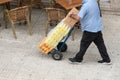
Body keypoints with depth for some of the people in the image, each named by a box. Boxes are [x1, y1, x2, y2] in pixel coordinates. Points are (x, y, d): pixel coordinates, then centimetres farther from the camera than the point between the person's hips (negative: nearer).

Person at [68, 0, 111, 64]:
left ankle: (78, 59, 21)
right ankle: (106, 59, 19)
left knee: (84, 45, 7)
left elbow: (78, 18, -25)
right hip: (98, 28, 8)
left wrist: (71, 15, -7)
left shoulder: (86, 5, -22)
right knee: (100, 44, 13)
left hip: (89, 29, -8)